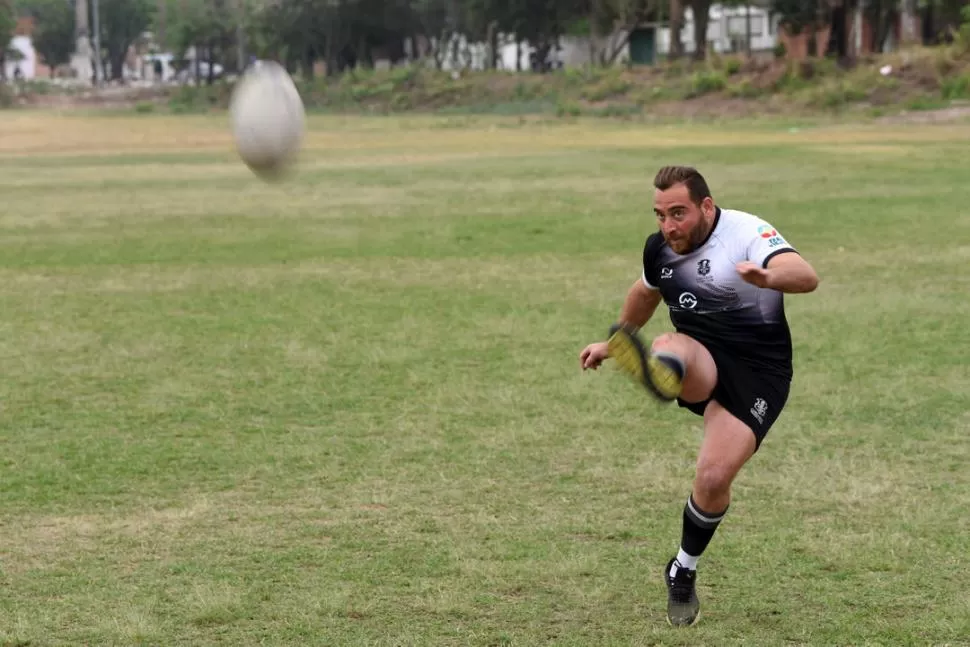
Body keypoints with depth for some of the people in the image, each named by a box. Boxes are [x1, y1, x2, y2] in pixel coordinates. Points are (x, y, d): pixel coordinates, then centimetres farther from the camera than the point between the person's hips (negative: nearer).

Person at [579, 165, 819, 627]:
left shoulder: (747, 233, -15)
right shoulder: (659, 249, 4)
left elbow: (806, 277, -34)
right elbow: (645, 293, 29)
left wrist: (767, 277, -56)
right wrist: (614, 342, 38)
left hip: (758, 372, -4)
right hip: (700, 364, 5)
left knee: (713, 478, -16)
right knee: (670, 349, -33)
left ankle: (683, 571, 11)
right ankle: (658, 375, -73)